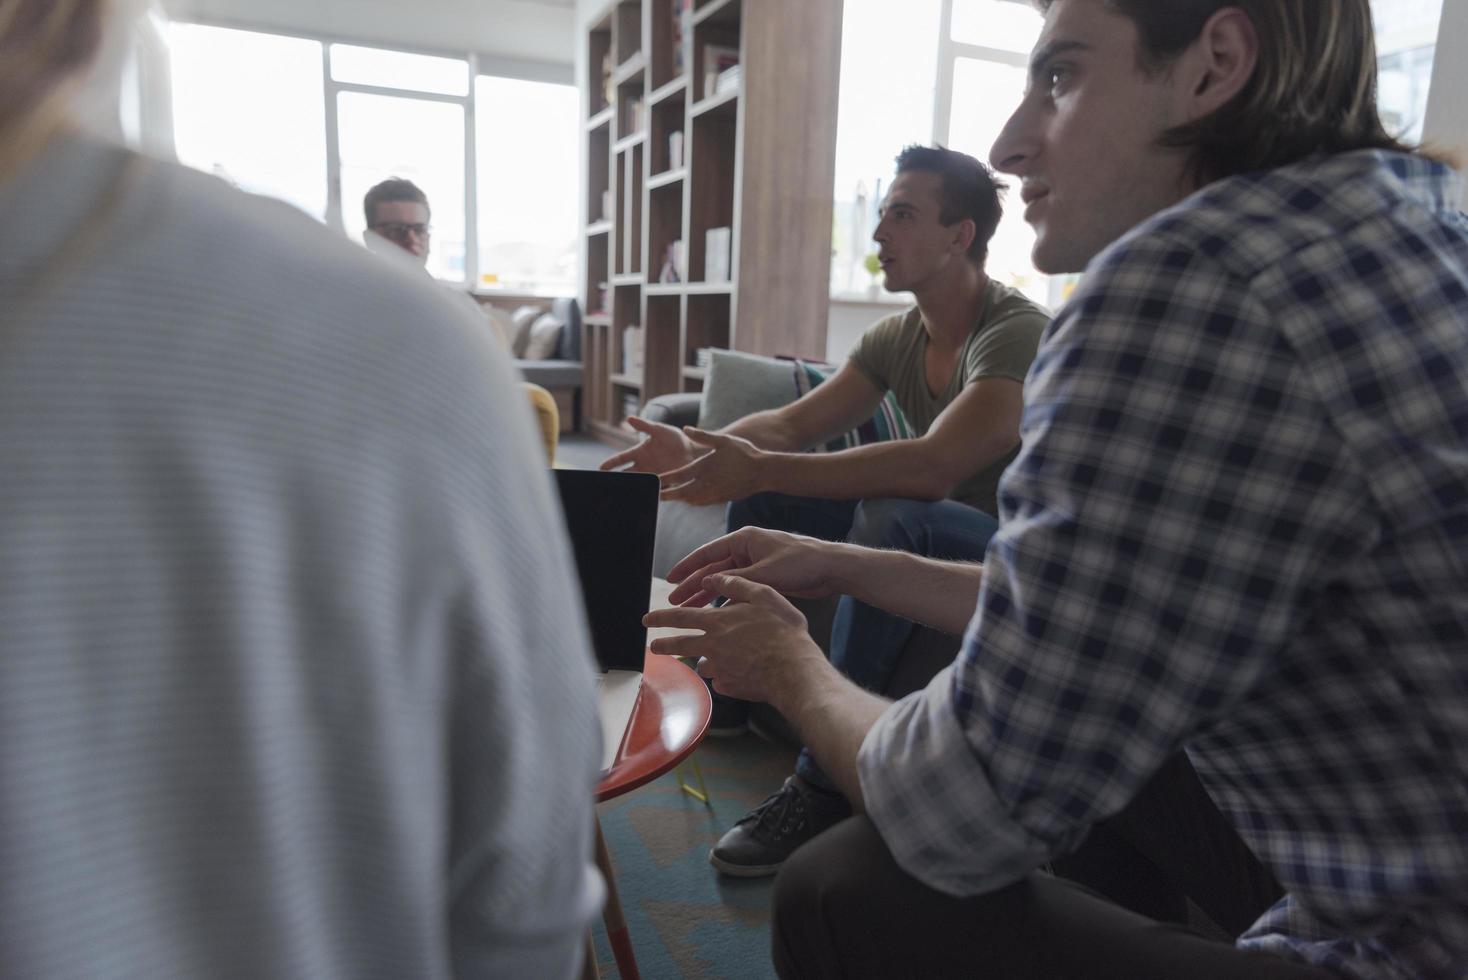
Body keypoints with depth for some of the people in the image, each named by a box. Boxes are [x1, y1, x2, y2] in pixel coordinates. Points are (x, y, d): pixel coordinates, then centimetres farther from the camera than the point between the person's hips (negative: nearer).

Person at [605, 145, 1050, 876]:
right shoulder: (896, 338, 2)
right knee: (759, 491, 0)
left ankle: (824, 788, -29)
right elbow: (795, 423, -3)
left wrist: (760, 470, -41)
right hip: (927, 530, 8)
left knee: (890, 517, -37)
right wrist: (698, 447, -22)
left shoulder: (1017, 333, -22)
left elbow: (934, 465, -37)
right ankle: (725, 691, 7)